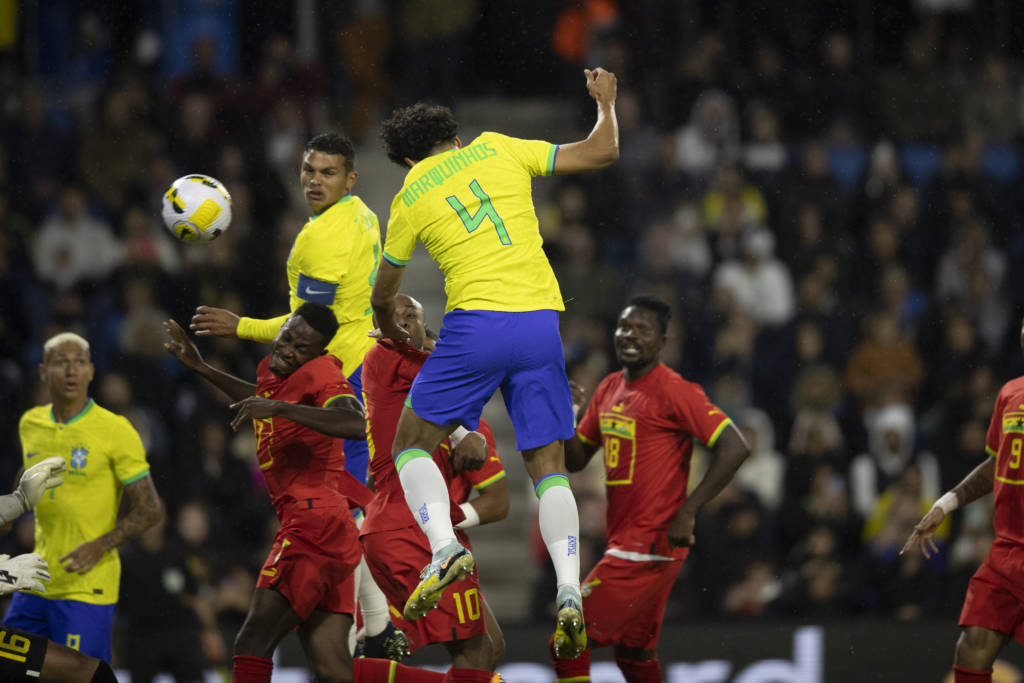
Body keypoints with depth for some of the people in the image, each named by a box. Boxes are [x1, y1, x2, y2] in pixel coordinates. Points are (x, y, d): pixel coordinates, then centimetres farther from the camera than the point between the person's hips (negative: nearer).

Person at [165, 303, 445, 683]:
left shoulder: (320, 373, -8)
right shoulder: (271, 371, 19)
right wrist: (200, 368, 41)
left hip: (316, 520, -10)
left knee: (252, 643, -14)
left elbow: (356, 425, -28)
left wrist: (277, 407, -31)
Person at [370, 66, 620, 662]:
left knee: (412, 445, 11)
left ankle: (444, 547, -16)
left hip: (476, 323, -3)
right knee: (548, 464, 9)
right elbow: (601, 153, 11)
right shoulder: (498, 150, 12)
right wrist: (605, 103, 30)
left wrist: (392, 328, 43)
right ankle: (570, 595, -7)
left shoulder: (410, 199, 10)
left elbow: (383, 293, 21)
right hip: (541, 319, 3)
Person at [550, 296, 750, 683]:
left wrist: (687, 512, -22)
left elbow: (735, 448, -20)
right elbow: (576, 460, 19)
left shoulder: (673, 393, -14)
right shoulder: (609, 390, 12)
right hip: (624, 543, 9)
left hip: (649, 546, -9)